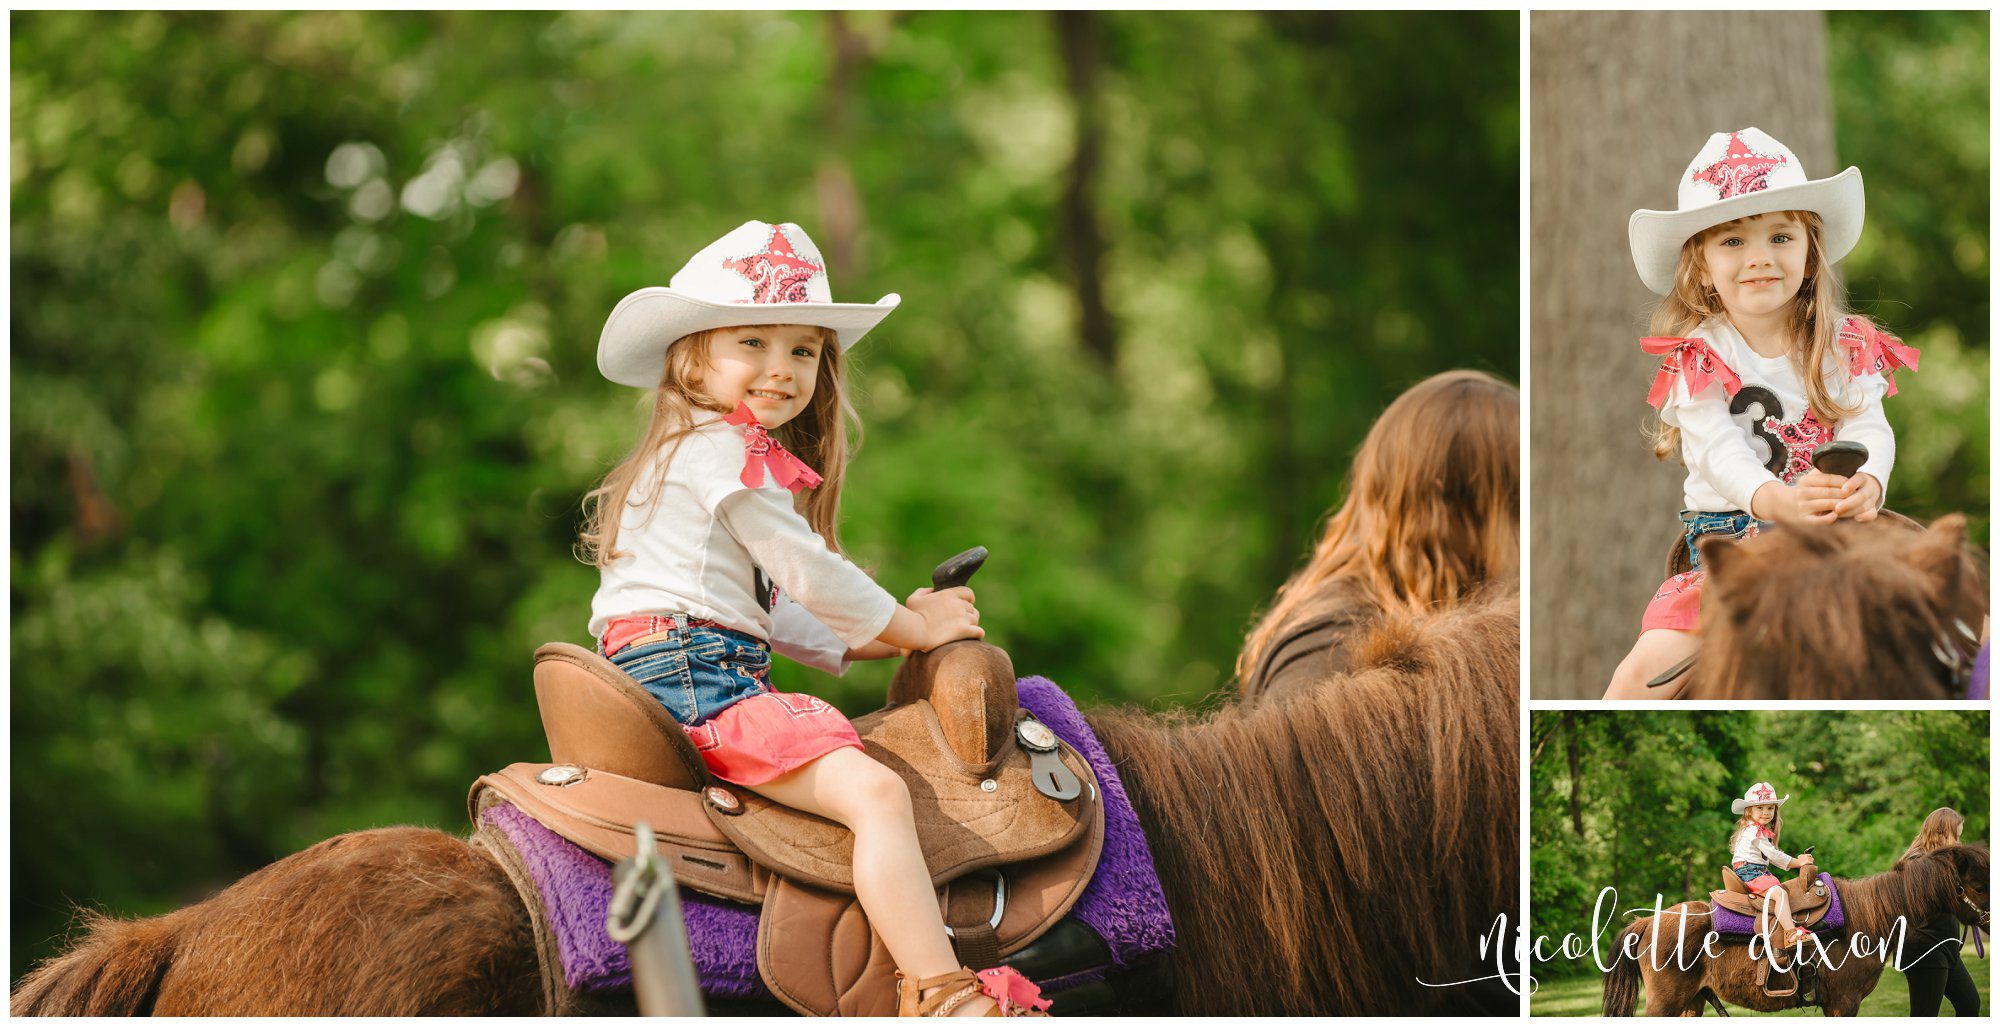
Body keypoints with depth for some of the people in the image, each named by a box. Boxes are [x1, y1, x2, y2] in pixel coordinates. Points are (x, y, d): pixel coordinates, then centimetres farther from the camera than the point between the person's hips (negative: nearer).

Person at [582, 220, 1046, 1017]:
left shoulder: (715, 450, 28)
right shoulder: (727, 450, -5)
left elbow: (765, 607, 27)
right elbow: (807, 571, -7)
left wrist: (870, 642, 19)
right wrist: (913, 627, 5)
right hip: (692, 675, -11)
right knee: (875, 792, -26)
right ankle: (942, 995, -37)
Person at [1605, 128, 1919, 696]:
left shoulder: (1844, 345, 5)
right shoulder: (1700, 358, -3)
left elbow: (1867, 427, -8)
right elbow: (1720, 451, -17)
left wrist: (1865, 485, -34)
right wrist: (1776, 500, -39)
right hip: (1727, 537, -2)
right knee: (1647, 668, -20)